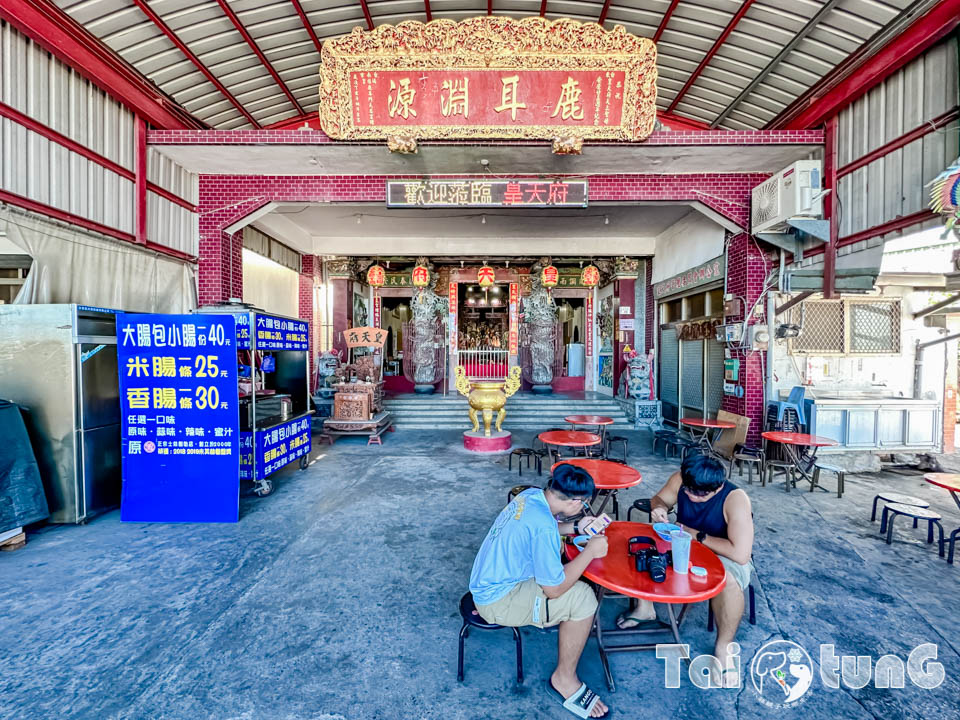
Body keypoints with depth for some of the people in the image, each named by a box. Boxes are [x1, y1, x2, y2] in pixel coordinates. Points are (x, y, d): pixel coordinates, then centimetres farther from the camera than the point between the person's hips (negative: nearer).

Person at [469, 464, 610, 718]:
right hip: (497, 600, -9)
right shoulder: (544, 526, -32)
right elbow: (554, 590, -21)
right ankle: (565, 680, 6)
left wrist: (577, 528, 6)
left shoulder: (531, 495, -7)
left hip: (488, 581, 9)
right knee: (582, 598, -14)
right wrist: (590, 550, -16)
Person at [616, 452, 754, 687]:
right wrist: (659, 508, -24)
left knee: (728, 582, -38)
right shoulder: (680, 480, -18)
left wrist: (697, 535, -25)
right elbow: (659, 498, 0)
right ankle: (645, 607, 7)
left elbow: (741, 554, -33)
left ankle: (723, 648, -9)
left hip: (725, 556, -4)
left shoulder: (735, 499, -30)